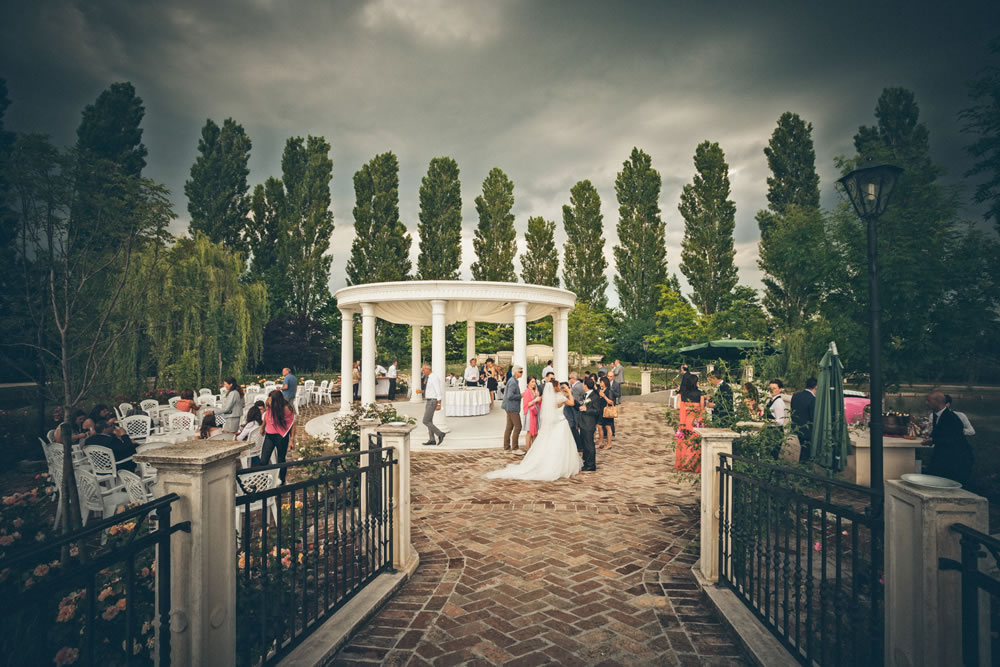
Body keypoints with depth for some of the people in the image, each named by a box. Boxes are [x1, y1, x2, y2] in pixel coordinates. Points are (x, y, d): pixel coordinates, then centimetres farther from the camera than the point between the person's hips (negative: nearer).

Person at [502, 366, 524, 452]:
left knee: (509, 427, 12)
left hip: (510, 407, 10)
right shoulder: (513, 382, -19)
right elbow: (510, 396, -25)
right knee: (517, 427, -4)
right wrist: (521, 396, -16)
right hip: (512, 407, -10)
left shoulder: (512, 380, 13)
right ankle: (514, 448, 3)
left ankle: (506, 447, 18)